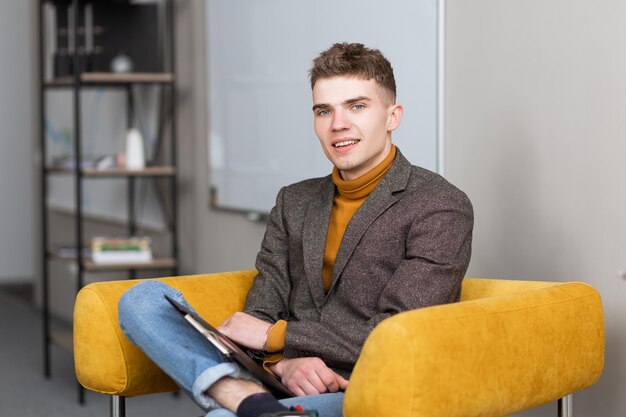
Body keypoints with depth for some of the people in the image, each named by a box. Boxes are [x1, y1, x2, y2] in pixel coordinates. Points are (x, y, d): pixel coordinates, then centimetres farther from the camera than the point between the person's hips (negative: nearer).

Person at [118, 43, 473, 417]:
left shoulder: (441, 207, -3)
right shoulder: (294, 203, 18)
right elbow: (262, 312, 10)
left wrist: (275, 336, -9)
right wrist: (284, 361, -15)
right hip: (278, 383, 8)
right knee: (143, 299, -17)